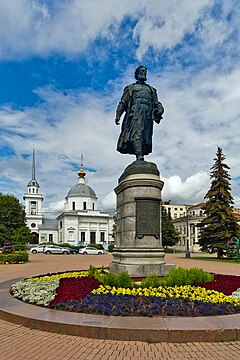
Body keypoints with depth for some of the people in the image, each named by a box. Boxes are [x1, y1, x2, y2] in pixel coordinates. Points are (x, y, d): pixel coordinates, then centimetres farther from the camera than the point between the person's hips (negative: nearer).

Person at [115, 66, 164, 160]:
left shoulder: (151, 89, 33)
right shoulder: (131, 87, 24)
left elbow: (156, 103, 23)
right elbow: (123, 102, 14)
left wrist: (160, 109, -1)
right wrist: (118, 115, 1)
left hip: (147, 114, 4)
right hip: (135, 113, -3)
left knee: (146, 135, -10)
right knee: (136, 133, -21)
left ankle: (142, 154, -15)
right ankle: (139, 156, -33)